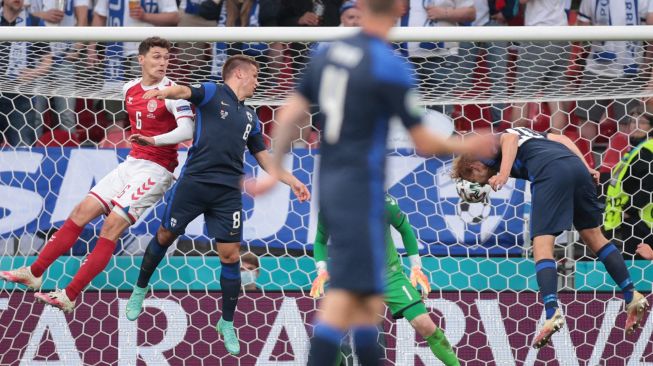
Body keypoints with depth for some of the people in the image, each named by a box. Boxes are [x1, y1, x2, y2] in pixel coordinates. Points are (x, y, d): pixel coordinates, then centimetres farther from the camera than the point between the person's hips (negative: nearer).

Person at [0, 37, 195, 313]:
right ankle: (34, 273, 10)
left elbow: (186, 130, -28)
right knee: (82, 212, 3)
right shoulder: (129, 89, 9)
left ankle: (69, 297, -14)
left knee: (112, 226, -15)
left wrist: (153, 140, -42)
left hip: (155, 169, -7)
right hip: (131, 163, 7)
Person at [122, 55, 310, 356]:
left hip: (228, 192, 4)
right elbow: (185, 91, -20)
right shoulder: (213, 93, 2)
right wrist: (164, 92, -42)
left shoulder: (250, 117, 20)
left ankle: (227, 324, 12)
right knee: (165, 236, 9)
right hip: (194, 182, -4)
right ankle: (140, 291, 33)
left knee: (231, 256, -1)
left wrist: (292, 181, 20)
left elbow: (264, 158, 28)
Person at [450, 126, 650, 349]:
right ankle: (632, 297, 19)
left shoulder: (484, 145, 17)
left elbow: (509, 139, -6)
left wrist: (503, 175, -19)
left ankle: (552, 313, -23)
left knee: (542, 245, -7)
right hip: (576, 165, 7)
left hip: (550, 172, -7)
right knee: (594, 236, 20)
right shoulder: (525, 133, 37)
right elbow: (562, 139, 28)